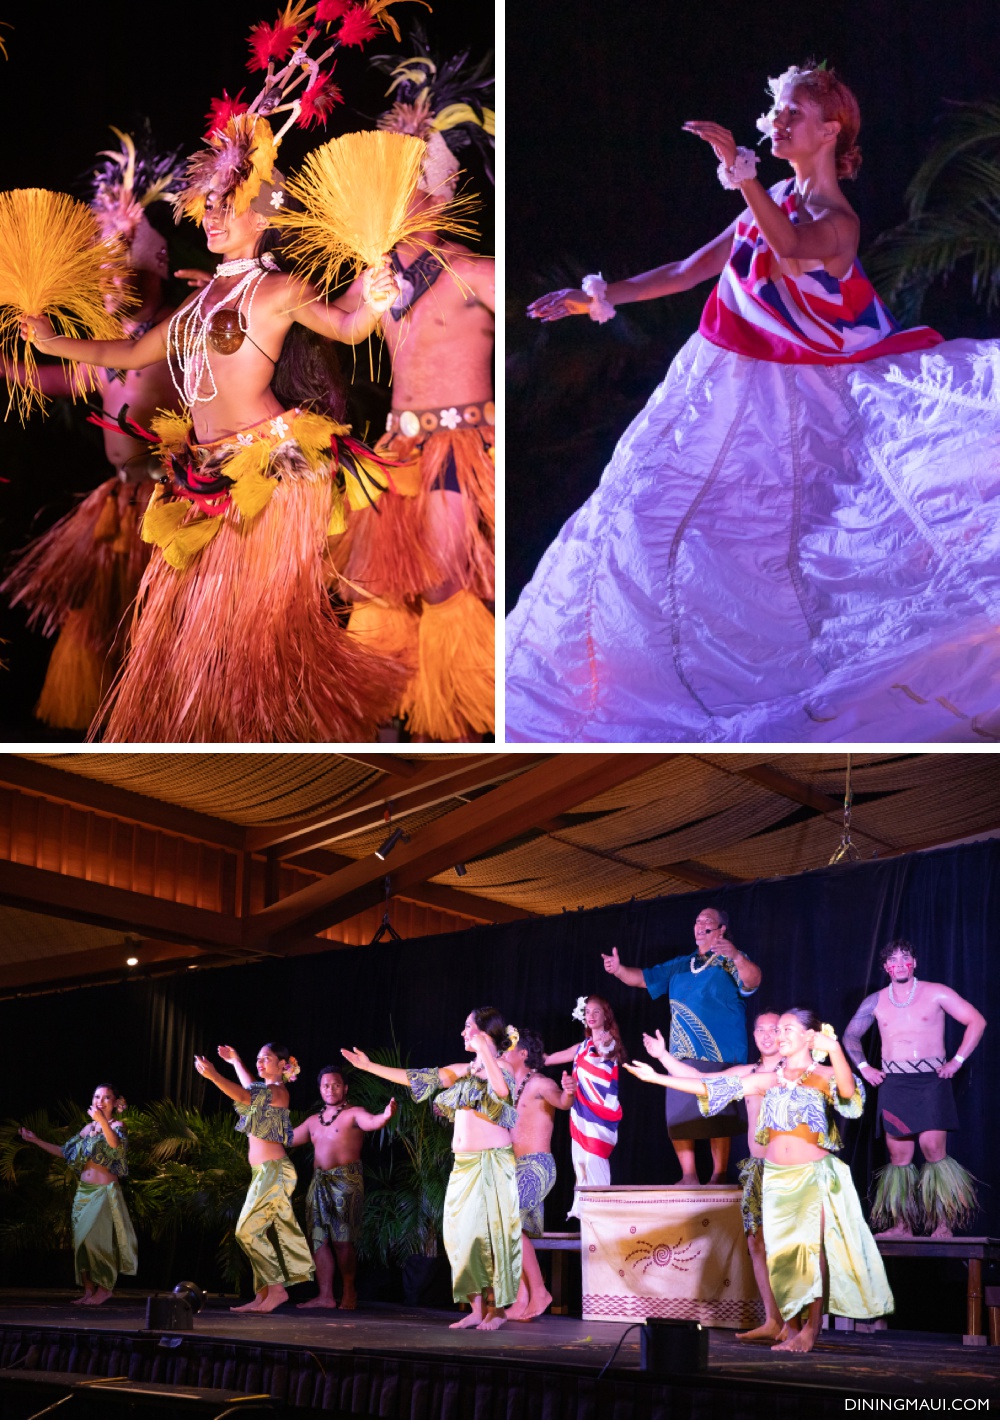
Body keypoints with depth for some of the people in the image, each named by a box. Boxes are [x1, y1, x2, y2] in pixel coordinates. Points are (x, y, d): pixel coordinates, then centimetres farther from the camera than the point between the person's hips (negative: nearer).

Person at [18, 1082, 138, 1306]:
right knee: (82, 1241, 3)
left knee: (96, 1238, -14)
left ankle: (104, 1288, -6)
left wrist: (102, 1121, -39)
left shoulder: (117, 1126, -2)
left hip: (105, 1191, -6)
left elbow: (116, 1145, -25)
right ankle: (89, 1291, 8)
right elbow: (65, 1152, 18)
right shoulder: (88, 1128, 14)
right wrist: (36, 1140, 16)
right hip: (83, 1191, 6)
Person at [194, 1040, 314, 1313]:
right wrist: (235, 1062, 46)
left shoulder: (278, 1091, -10)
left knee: (248, 1230, -12)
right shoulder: (265, 1089, 16)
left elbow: (246, 1096, -27)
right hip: (264, 1172, 9)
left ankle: (276, 1288, -10)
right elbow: (250, 1089, 40)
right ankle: (263, 1295, 7)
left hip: (274, 1171, -9)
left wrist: (214, 1075, -37)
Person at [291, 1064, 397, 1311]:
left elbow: (372, 1122, -21)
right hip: (320, 1183, 7)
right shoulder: (313, 1121, 18)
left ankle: (349, 1292, 4)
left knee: (343, 1239, -9)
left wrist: (386, 1115, -42)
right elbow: (288, 1138, 25)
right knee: (318, 1238, 2)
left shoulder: (353, 1114, -1)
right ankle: (325, 1295, 6)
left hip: (347, 1181, -6)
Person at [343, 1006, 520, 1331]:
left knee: (491, 1234, -7)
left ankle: (497, 1309, 2)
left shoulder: (501, 1067, -5)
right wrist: (369, 1066, 17)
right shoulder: (464, 1070, 15)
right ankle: (477, 1309, 8)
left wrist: (483, 1048, -30)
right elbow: (415, 1078, 17)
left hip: (492, 1163, -7)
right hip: (464, 1164, 7)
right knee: (463, 1234, 3)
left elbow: (503, 1089, -29)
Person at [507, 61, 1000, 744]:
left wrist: (738, 166, -42)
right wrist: (599, 297, 10)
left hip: (786, 399, -8)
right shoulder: (775, 200, 9)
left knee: (764, 535, -2)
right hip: (728, 385, 8)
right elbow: (692, 270, 12)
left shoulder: (838, 220, -14)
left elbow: (792, 248, -40)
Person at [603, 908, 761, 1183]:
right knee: (678, 1118, 1)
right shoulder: (680, 966, 22)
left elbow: (752, 980, -18)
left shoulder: (731, 961, 3)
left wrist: (738, 958, -40)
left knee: (716, 1117, -9)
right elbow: (643, 977, 21)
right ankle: (688, 1176, 8)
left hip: (719, 1056, -6)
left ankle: (718, 1176, -2)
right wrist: (619, 969, -1)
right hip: (682, 1057, 6)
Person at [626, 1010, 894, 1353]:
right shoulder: (768, 1080, 11)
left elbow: (848, 1090, -24)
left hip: (814, 1175, -4)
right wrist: (657, 1078, 6)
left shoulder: (823, 1076, 0)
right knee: (781, 1253, 0)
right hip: (776, 1177, 4)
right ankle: (792, 1329, 8)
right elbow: (710, 1088, 10)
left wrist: (834, 1048, -41)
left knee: (810, 1248, -13)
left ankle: (810, 1330, -8)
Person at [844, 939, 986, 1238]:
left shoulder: (935, 993, 3)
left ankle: (944, 1224, -7)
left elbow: (977, 1021, 1)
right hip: (893, 1084, 3)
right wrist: (863, 1067, 10)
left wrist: (957, 1060, -4)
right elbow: (850, 1035, 24)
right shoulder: (875, 1002, 12)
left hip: (931, 1079, -3)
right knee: (899, 1154, 0)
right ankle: (901, 1225, 6)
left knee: (933, 1148, -14)